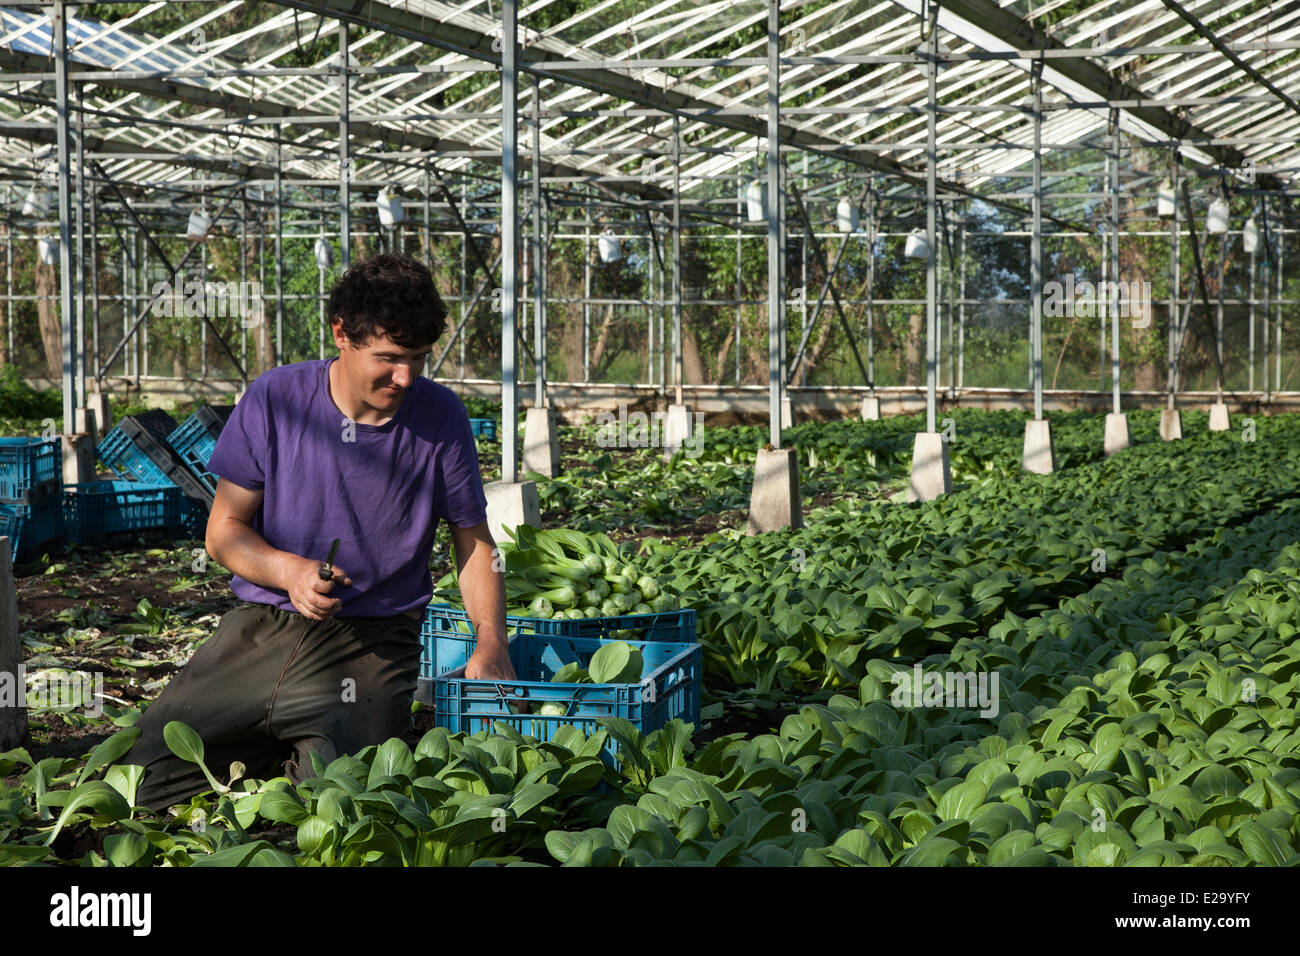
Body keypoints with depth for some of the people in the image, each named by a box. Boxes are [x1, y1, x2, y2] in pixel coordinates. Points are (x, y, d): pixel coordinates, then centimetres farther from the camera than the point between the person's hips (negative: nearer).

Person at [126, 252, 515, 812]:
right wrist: (289, 571, -18)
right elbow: (224, 531, 2)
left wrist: (490, 641, -8)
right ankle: (279, 754, 16)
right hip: (264, 625, 1)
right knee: (140, 776, -10)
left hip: (373, 643, -1)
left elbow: (474, 542, 8)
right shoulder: (276, 399, -4)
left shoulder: (440, 417, -2)